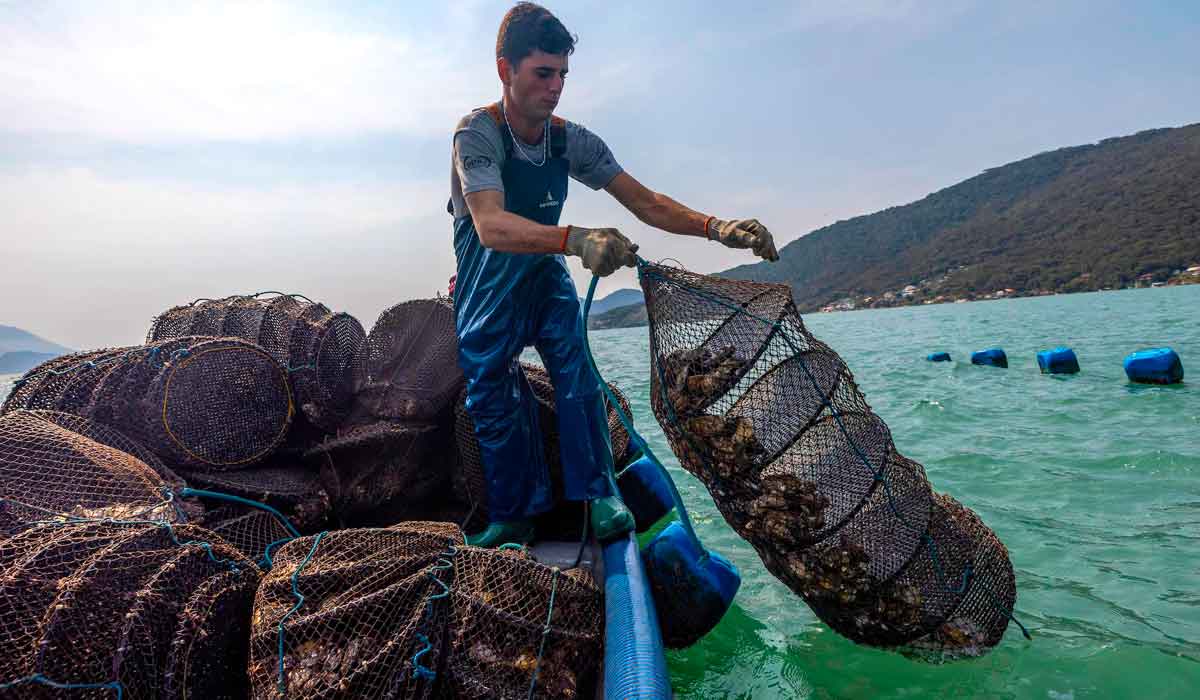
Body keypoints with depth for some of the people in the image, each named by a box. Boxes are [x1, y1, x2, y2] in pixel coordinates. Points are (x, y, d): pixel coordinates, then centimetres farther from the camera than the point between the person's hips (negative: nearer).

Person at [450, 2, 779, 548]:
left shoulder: (572, 141, -11)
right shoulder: (477, 133, -25)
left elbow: (644, 202, -13)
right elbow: (491, 227, -43)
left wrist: (715, 227, -30)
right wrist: (577, 240, -60)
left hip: (545, 277, 3)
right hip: (487, 290, -2)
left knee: (575, 366, -19)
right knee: (493, 398, 0)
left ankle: (599, 495, -12)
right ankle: (514, 517, 16)